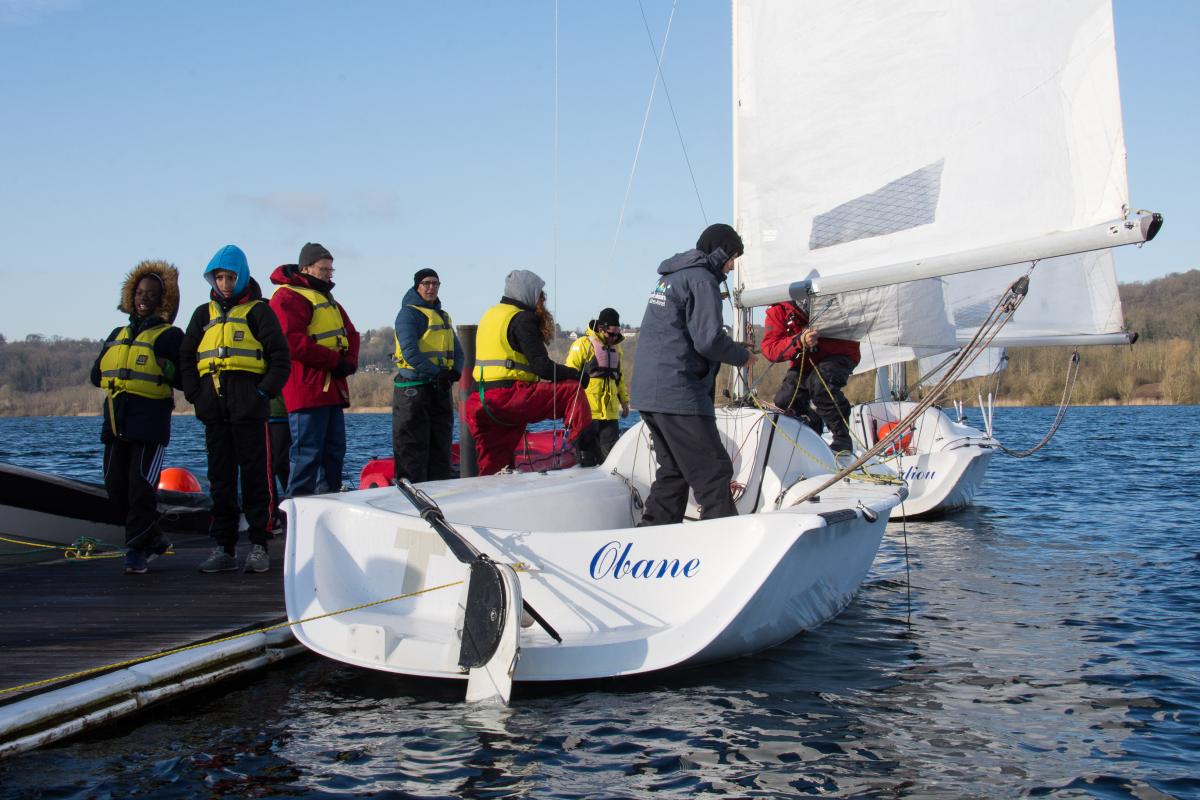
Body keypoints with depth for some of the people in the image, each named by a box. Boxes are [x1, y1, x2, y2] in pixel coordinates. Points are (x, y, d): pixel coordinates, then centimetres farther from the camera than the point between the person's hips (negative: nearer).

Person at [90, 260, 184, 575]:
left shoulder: (170, 336, 4)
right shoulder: (118, 335, 23)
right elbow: (96, 374, 20)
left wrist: (164, 367, -18)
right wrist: (117, 376, 4)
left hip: (150, 421, -6)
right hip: (116, 419, 6)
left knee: (141, 487, -10)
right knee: (115, 487, 6)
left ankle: (137, 549, -3)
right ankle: (154, 539, 21)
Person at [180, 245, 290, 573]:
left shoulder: (258, 311, 5)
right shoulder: (204, 314, 19)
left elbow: (280, 357, 0)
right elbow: (186, 358, 19)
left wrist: (265, 391, -10)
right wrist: (195, 394, 5)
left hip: (248, 407, -5)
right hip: (214, 407, 5)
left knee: (256, 475, -3)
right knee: (220, 478, 7)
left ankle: (259, 546, 1)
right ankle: (223, 547, 11)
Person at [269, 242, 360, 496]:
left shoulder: (327, 299, 24)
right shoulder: (287, 296, -6)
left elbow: (350, 334, 19)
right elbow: (293, 342, -18)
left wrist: (349, 362, -2)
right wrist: (335, 360, -15)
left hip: (332, 388, 10)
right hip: (307, 388, -9)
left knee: (334, 451, 12)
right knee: (308, 454, -11)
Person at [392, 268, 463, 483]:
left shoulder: (443, 316, 20)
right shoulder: (408, 313, -4)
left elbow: (457, 350, 16)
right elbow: (410, 351, -16)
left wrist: (455, 372, -4)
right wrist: (436, 372, -20)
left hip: (440, 389, 8)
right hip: (413, 388, -8)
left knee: (440, 447, 10)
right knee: (412, 448, -7)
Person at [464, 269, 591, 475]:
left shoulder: (490, 314, 22)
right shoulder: (522, 318, -6)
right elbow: (541, 366, -13)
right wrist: (577, 375, -2)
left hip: (481, 402, 9)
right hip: (508, 396, -9)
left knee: (493, 466, 15)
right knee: (572, 390, -9)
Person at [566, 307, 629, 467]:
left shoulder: (615, 347, 15)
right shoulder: (583, 344, -7)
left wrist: (624, 401, 24)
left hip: (610, 412, 6)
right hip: (588, 411, -6)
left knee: (610, 454, 7)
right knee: (588, 458, -2)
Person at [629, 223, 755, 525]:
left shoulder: (669, 278, 22)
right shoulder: (701, 279, -7)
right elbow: (708, 340, -16)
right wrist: (742, 355, 1)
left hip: (646, 391, 10)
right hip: (679, 393, -10)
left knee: (674, 470, 15)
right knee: (713, 472, -8)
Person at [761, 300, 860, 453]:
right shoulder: (778, 309, -15)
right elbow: (769, 348, -21)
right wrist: (800, 341, -39)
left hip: (838, 354, -4)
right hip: (805, 362, 4)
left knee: (820, 382, -34)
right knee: (784, 399, -10)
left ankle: (842, 441, -23)